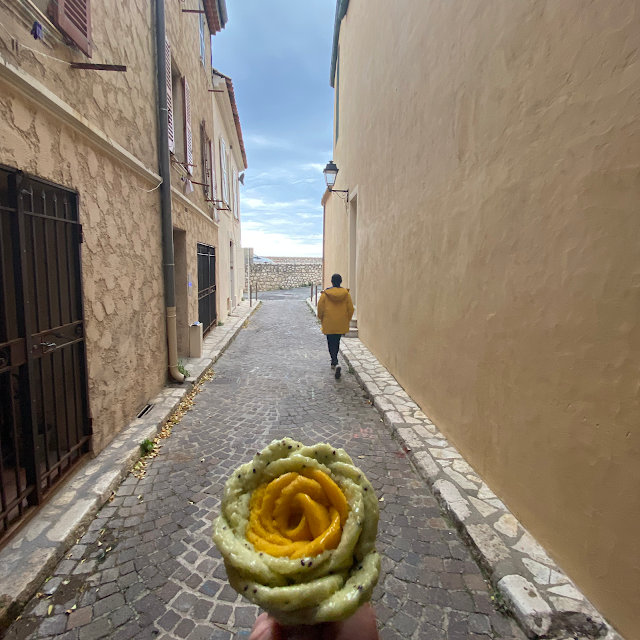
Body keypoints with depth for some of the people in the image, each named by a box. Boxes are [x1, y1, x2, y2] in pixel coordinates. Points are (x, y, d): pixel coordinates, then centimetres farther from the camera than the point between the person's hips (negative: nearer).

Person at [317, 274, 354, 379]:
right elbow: (350, 309, 1)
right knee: (337, 342, 20)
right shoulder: (346, 293, -3)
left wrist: (322, 319, 14)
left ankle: (336, 363, -12)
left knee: (331, 343, 5)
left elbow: (320, 308, -3)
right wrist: (347, 320, 15)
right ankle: (334, 361, 32)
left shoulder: (325, 294, -8)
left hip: (329, 323, -2)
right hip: (341, 324, 2)